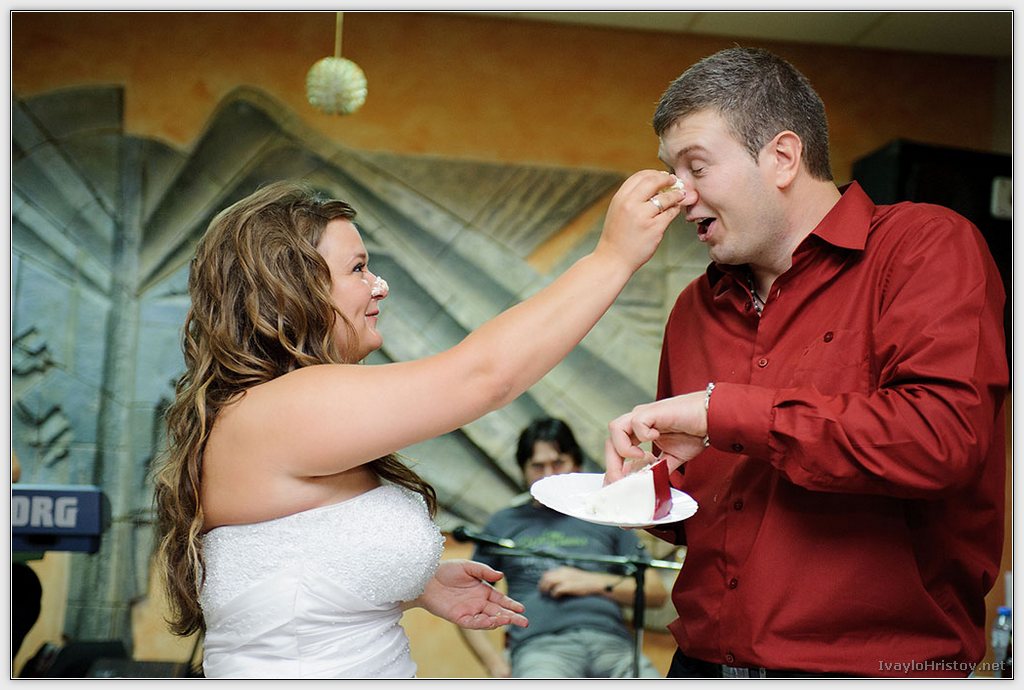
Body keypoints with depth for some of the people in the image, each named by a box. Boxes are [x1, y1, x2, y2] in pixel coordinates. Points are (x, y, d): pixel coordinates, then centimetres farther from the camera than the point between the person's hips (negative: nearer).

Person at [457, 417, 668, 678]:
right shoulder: (504, 523, 25)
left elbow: (657, 593, 19)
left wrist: (594, 583, 4)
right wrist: (496, 665, 6)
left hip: (610, 639, 1)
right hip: (540, 644, -1)